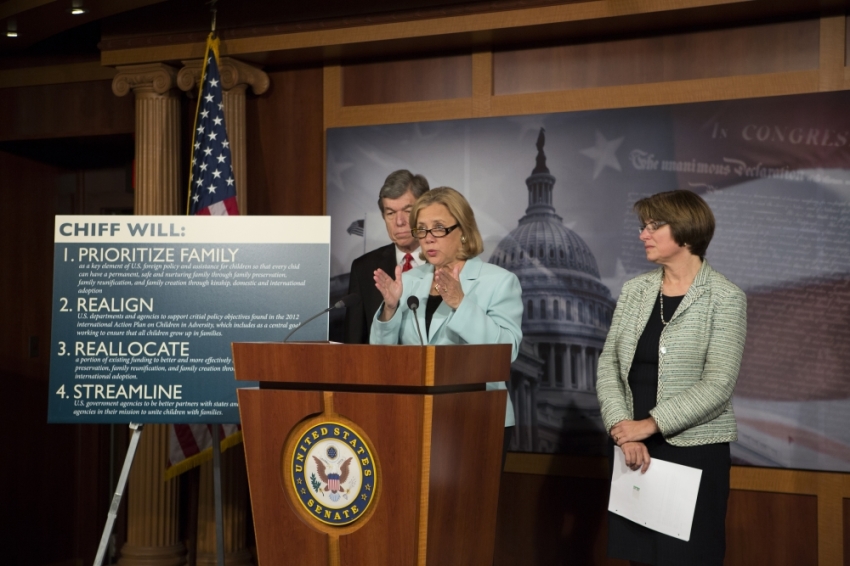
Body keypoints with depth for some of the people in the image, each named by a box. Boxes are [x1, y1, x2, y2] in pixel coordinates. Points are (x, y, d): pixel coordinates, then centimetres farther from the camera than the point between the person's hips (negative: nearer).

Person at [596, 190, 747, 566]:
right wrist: (622, 427, -11)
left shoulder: (724, 297, -6)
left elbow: (718, 384, -14)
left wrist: (650, 423, -17)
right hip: (631, 446, 4)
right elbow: (608, 365, 4)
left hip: (694, 450, -4)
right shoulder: (634, 290, 8)